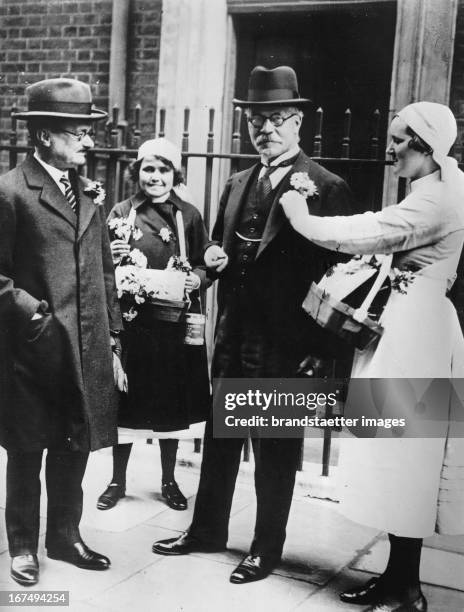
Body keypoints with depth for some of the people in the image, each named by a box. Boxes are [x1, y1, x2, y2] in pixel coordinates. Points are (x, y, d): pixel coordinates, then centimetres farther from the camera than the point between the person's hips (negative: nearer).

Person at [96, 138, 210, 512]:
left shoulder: (189, 216, 3)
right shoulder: (122, 213, 2)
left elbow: (207, 265, 7)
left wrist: (198, 278, -13)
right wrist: (112, 260, -16)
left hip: (176, 325, 1)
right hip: (131, 322, -1)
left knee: (172, 405, 11)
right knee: (126, 403, 7)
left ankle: (169, 481, 29)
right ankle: (118, 481, 25)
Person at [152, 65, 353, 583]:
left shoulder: (326, 187, -11)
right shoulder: (237, 184, 11)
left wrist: (317, 349, -16)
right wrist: (215, 254, -1)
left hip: (284, 345, -7)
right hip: (232, 337, 7)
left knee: (275, 449, 8)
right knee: (219, 437, 18)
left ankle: (266, 549, 26)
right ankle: (206, 530, 36)